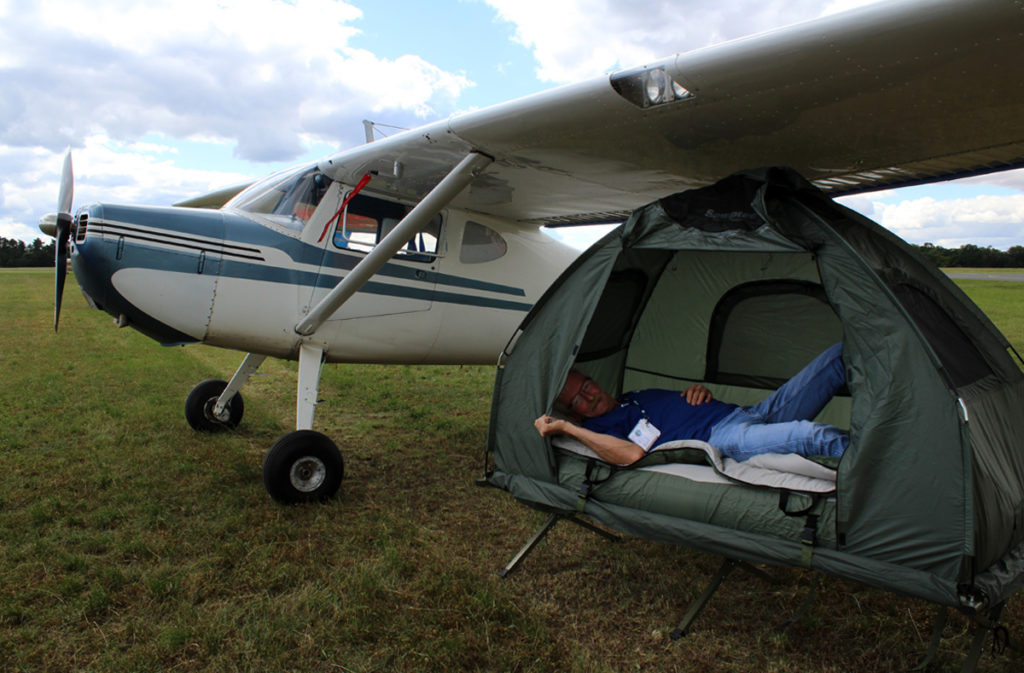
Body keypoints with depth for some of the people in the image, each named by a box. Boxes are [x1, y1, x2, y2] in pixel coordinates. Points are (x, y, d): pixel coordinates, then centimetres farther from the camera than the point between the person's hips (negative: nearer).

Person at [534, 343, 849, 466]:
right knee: (808, 435, -40)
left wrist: (699, 390, 8)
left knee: (840, 354, 4)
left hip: (749, 411, 9)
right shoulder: (600, 428, 2)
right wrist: (567, 428, -18)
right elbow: (631, 453, -21)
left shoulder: (640, 394, 28)